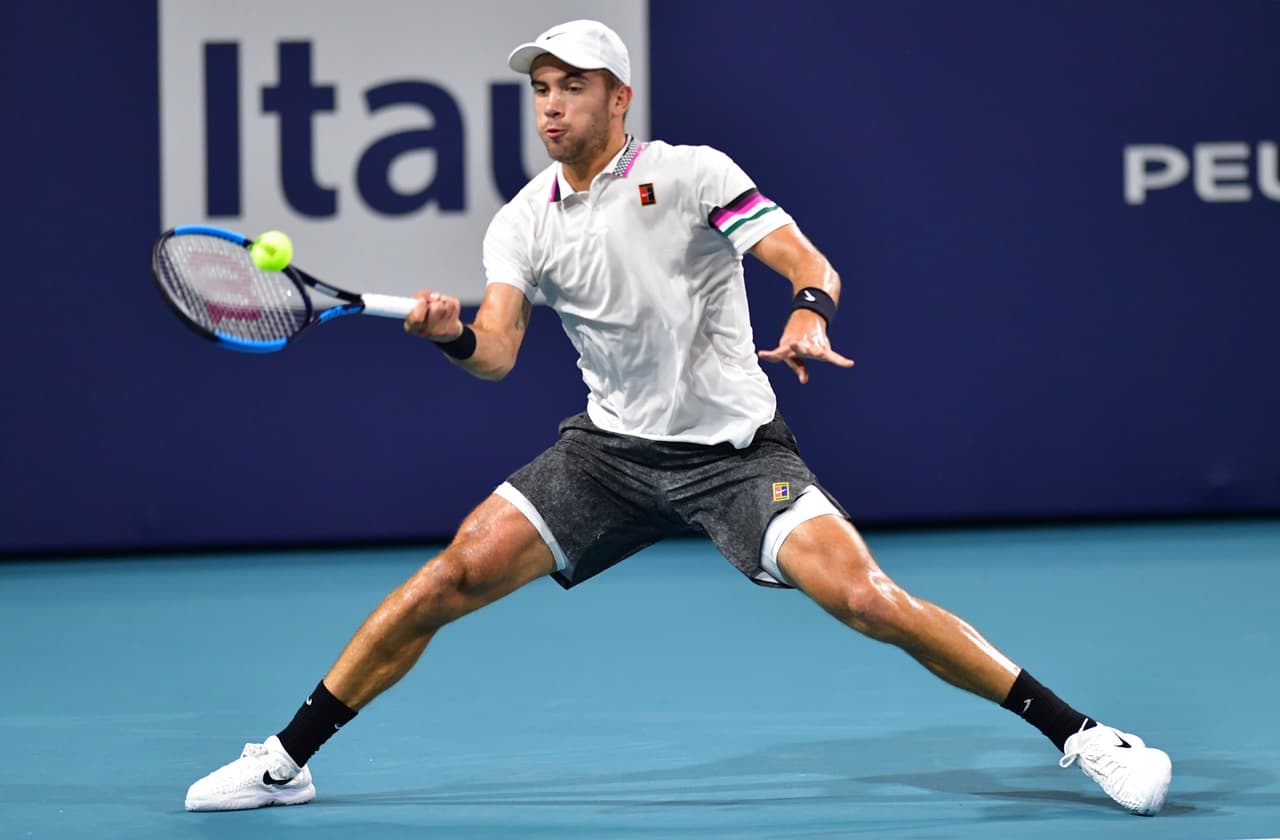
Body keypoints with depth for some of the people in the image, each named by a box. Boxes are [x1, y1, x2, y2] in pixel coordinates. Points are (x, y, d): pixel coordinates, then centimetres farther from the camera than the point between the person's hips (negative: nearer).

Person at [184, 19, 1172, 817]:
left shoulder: (692, 173, -9)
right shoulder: (524, 223, 2)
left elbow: (808, 262, -17)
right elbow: (499, 352, -9)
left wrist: (808, 317, -40)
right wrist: (453, 334, -32)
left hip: (733, 451, -4)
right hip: (609, 450, 4)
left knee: (867, 598, -22)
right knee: (451, 577, -10)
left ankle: (1079, 734, -12)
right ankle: (285, 760, 2)